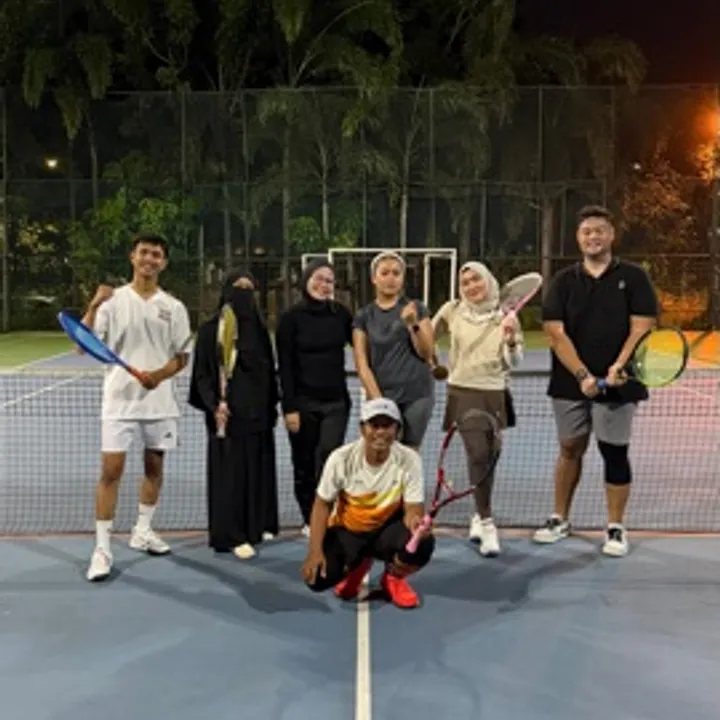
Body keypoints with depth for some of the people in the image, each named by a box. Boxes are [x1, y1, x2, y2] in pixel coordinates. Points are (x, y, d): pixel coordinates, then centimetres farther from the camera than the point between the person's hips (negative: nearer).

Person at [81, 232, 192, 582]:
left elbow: (182, 356, 4)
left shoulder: (174, 307, 3)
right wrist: (94, 305, -22)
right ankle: (102, 547, 2)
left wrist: (160, 374, -15)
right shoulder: (113, 300, -2)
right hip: (120, 399, -3)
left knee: (154, 466, 12)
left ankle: (143, 530, 30)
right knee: (111, 470, -5)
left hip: (160, 400, 3)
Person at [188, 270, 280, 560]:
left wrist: (272, 405, 11)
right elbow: (202, 373, -5)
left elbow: (269, 371, 14)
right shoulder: (211, 329, -4)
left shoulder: (259, 328, 10)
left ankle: (259, 524, 21)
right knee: (230, 472, -3)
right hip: (229, 412, -5)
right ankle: (233, 535, 2)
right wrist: (213, 405, -17)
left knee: (259, 469, 9)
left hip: (258, 411, 5)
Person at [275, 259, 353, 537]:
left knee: (329, 459, -10)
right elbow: (285, 366, -5)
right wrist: (289, 407, -9)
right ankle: (310, 521, 22)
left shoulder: (341, 314, 4)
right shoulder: (291, 318, -3)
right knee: (304, 465, 7)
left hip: (336, 401, 1)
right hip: (303, 402, -1)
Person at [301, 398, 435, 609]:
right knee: (318, 578, -24)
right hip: (346, 530, 0)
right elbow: (322, 504, -10)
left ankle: (393, 577, 6)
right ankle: (355, 566, 16)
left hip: (387, 529, 0)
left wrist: (415, 521, -45)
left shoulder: (409, 460, -19)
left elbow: (413, 508, -18)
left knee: (422, 543, -33)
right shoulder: (341, 458, -19)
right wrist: (315, 551, -21)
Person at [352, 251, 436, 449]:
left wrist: (413, 324, -15)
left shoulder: (416, 309, 8)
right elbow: (362, 365, 2)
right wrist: (378, 401, -8)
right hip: (381, 395, 0)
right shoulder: (364, 316, 8)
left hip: (417, 395, 0)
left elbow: (427, 354, 2)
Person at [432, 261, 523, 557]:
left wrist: (511, 340, -16)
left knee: (484, 457, 8)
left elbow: (513, 362, 0)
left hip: (494, 394, 2)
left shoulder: (505, 316, 1)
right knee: (479, 455, -12)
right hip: (463, 392, -1)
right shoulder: (452, 311, 1)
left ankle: (479, 516, 26)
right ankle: (486, 523, -7)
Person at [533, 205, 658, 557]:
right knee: (569, 449, 12)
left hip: (617, 384, -2)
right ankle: (560, 519, 25)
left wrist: (619, 367, -22)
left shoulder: (634, 277, 1)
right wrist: (582, 375, -16)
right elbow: (555, 333, -4)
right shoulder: (563, 281, 5)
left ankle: (615, 528, 15)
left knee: (614, 452, 1)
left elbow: (641, 328, -7)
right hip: (570, 384, 2)